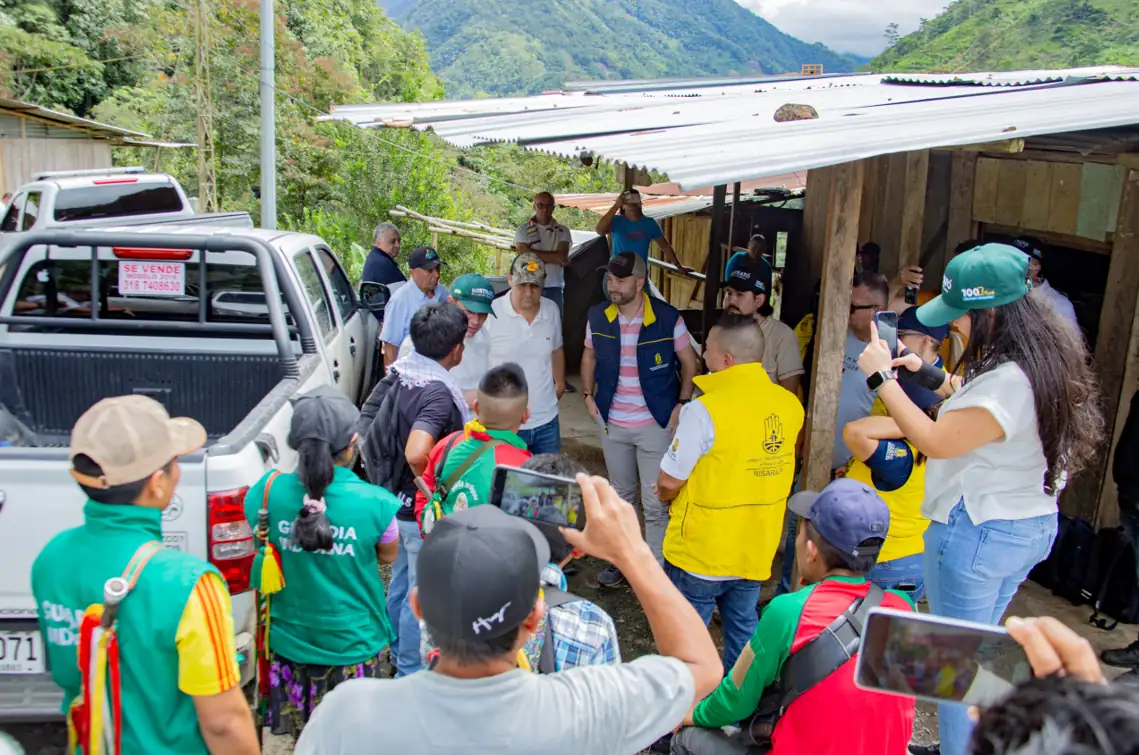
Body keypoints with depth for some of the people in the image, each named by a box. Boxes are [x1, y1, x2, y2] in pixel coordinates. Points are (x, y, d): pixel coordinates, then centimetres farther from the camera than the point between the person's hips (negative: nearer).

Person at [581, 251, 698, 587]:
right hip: (612, 423, 4)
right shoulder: (598, 316, -5)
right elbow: (589, 356, 13)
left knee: (655, 503, 2)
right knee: (620, 496, 20)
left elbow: (689, 362, -3)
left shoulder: (668, 318, -15)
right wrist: (588, 395, 2)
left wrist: (681, 404, -11)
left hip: (656, 424, -4)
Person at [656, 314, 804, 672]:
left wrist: (664, 494, 3)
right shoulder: (790, 405, -4)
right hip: (756, 548, 6)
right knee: (743, 630, 22)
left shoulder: (705, 409, -25)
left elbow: (669, 482, -18)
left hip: (701, 551, -6)